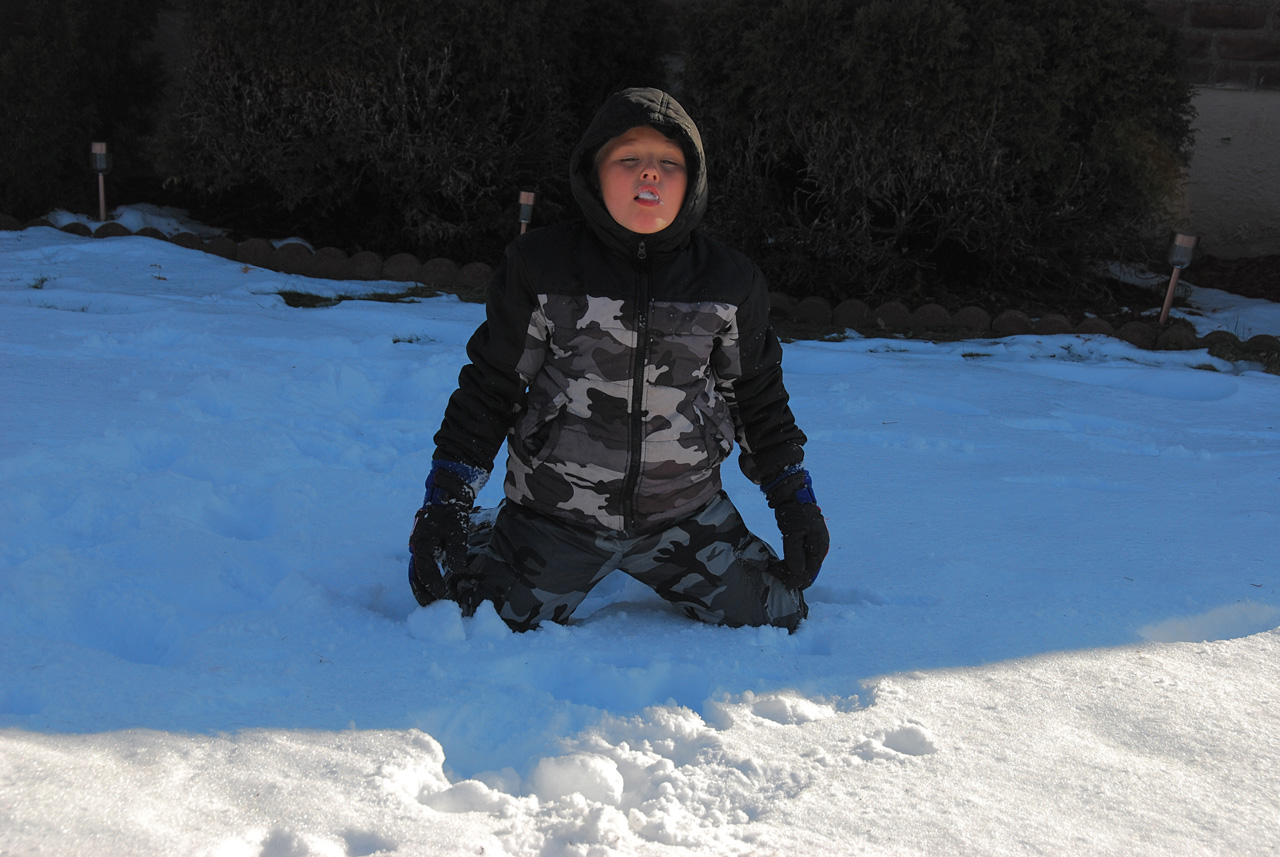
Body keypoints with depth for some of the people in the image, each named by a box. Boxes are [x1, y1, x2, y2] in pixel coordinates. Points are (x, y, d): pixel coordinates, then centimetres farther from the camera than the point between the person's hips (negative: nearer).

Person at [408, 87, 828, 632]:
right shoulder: (539, 266, -9)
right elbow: (491, 384, -1)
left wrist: (794, 498, 9)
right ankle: (483, 543, 29)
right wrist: (446, 497, -5)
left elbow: (758, 397, 10)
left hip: (684, 516, 2)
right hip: (553, 516, -2)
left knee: (778, 619, 4)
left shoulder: (730, 282, -3)